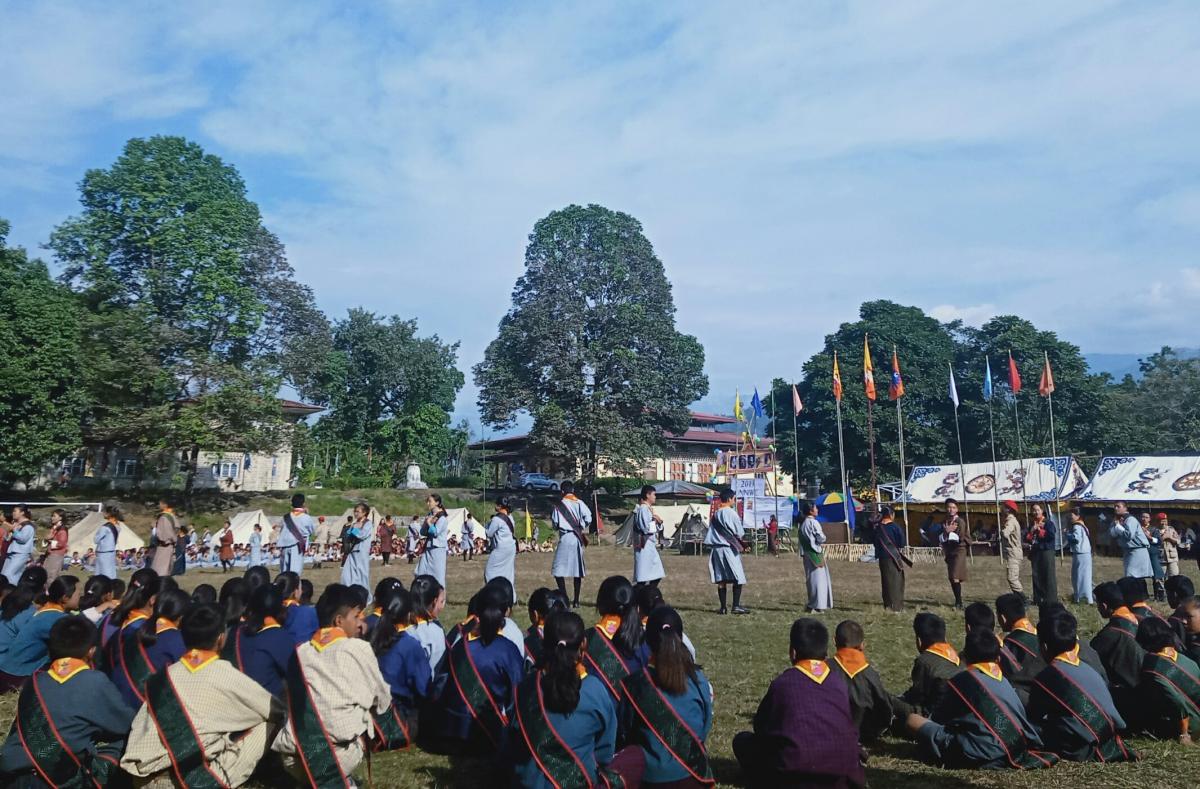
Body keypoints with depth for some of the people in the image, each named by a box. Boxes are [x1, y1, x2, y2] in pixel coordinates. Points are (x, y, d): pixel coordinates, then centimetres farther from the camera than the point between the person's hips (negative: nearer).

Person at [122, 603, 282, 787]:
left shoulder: (167, 675, -5)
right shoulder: (226, 674, -16)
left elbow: (143, 732, -4)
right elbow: (274, 709, -4)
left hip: (176, 771, 5)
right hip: (213, 774, -5)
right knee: (268, 721, 6)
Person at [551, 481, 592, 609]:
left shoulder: (559, 505, -3)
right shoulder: (579, 503, -1)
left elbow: (554, 524, 1)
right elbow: (588, 518, -12)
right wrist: (581, 528, 5)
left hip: (565, 538, -3)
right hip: (577, 539, 3)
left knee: (558, 569, 2)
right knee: (577, 570, 11)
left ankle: (564, 598, -9)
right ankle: (576, 601, 14)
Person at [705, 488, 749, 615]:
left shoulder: (715, 514, 8)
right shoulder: (731, 513, -11)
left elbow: (710, 533, 9)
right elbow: (739, 533, -6)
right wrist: (739, 543, 12)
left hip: (716, 549, 6)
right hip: (730, 549, -6)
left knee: (721, 579, 8)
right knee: (738, 578, 1)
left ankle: (723, 607, 9)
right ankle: (736, 606, -4)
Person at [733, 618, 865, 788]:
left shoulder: (783, 682, 1)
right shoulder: (839, 682, 11)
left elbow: (761, 726, 12)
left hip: (794, 772, -3)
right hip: (842, 773, 4)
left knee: (743, 741, 18)